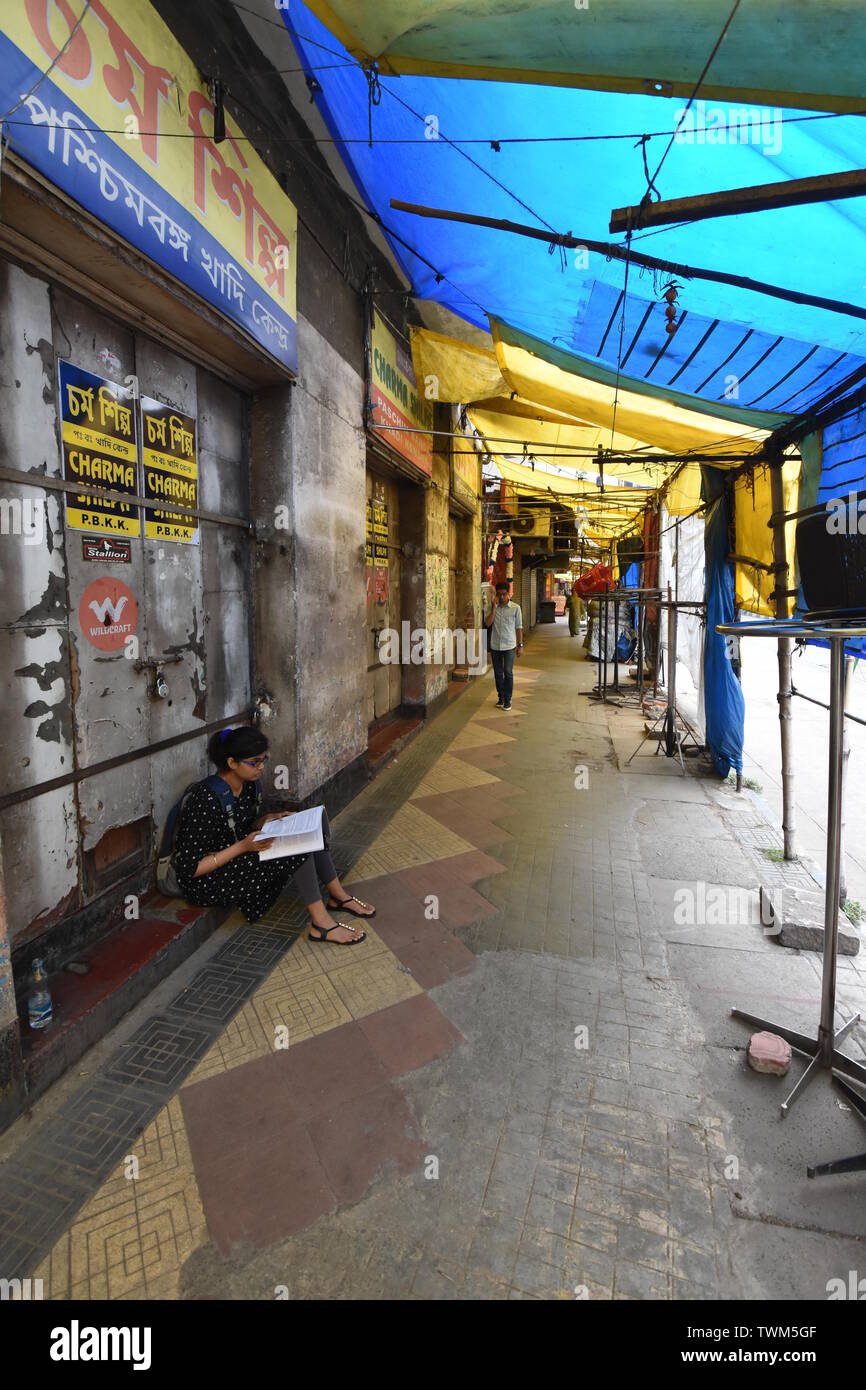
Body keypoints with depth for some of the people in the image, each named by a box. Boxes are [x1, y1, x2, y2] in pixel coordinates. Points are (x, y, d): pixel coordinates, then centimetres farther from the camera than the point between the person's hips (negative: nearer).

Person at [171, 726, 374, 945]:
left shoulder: (247, 784, -1)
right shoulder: (206, 800, -27)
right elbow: (190, 868, -23)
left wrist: (269, 821, -5)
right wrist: (243, 846, -28)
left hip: (239, 861, 9)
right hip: (206, 882, -9)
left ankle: (338, 896, 3)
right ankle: (321, 924, -19)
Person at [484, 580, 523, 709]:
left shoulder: (515, 608, -3)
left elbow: (519, 627, 0)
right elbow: (488, 624, -10)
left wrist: (520, 645, -2)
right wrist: (495, 607, -13)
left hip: (509, 646, -3)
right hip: (495, 646, 3)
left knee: (508, 673, -4)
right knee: (498, 673, 10)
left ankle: (508, 699, 7)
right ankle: (501, 697, 24)